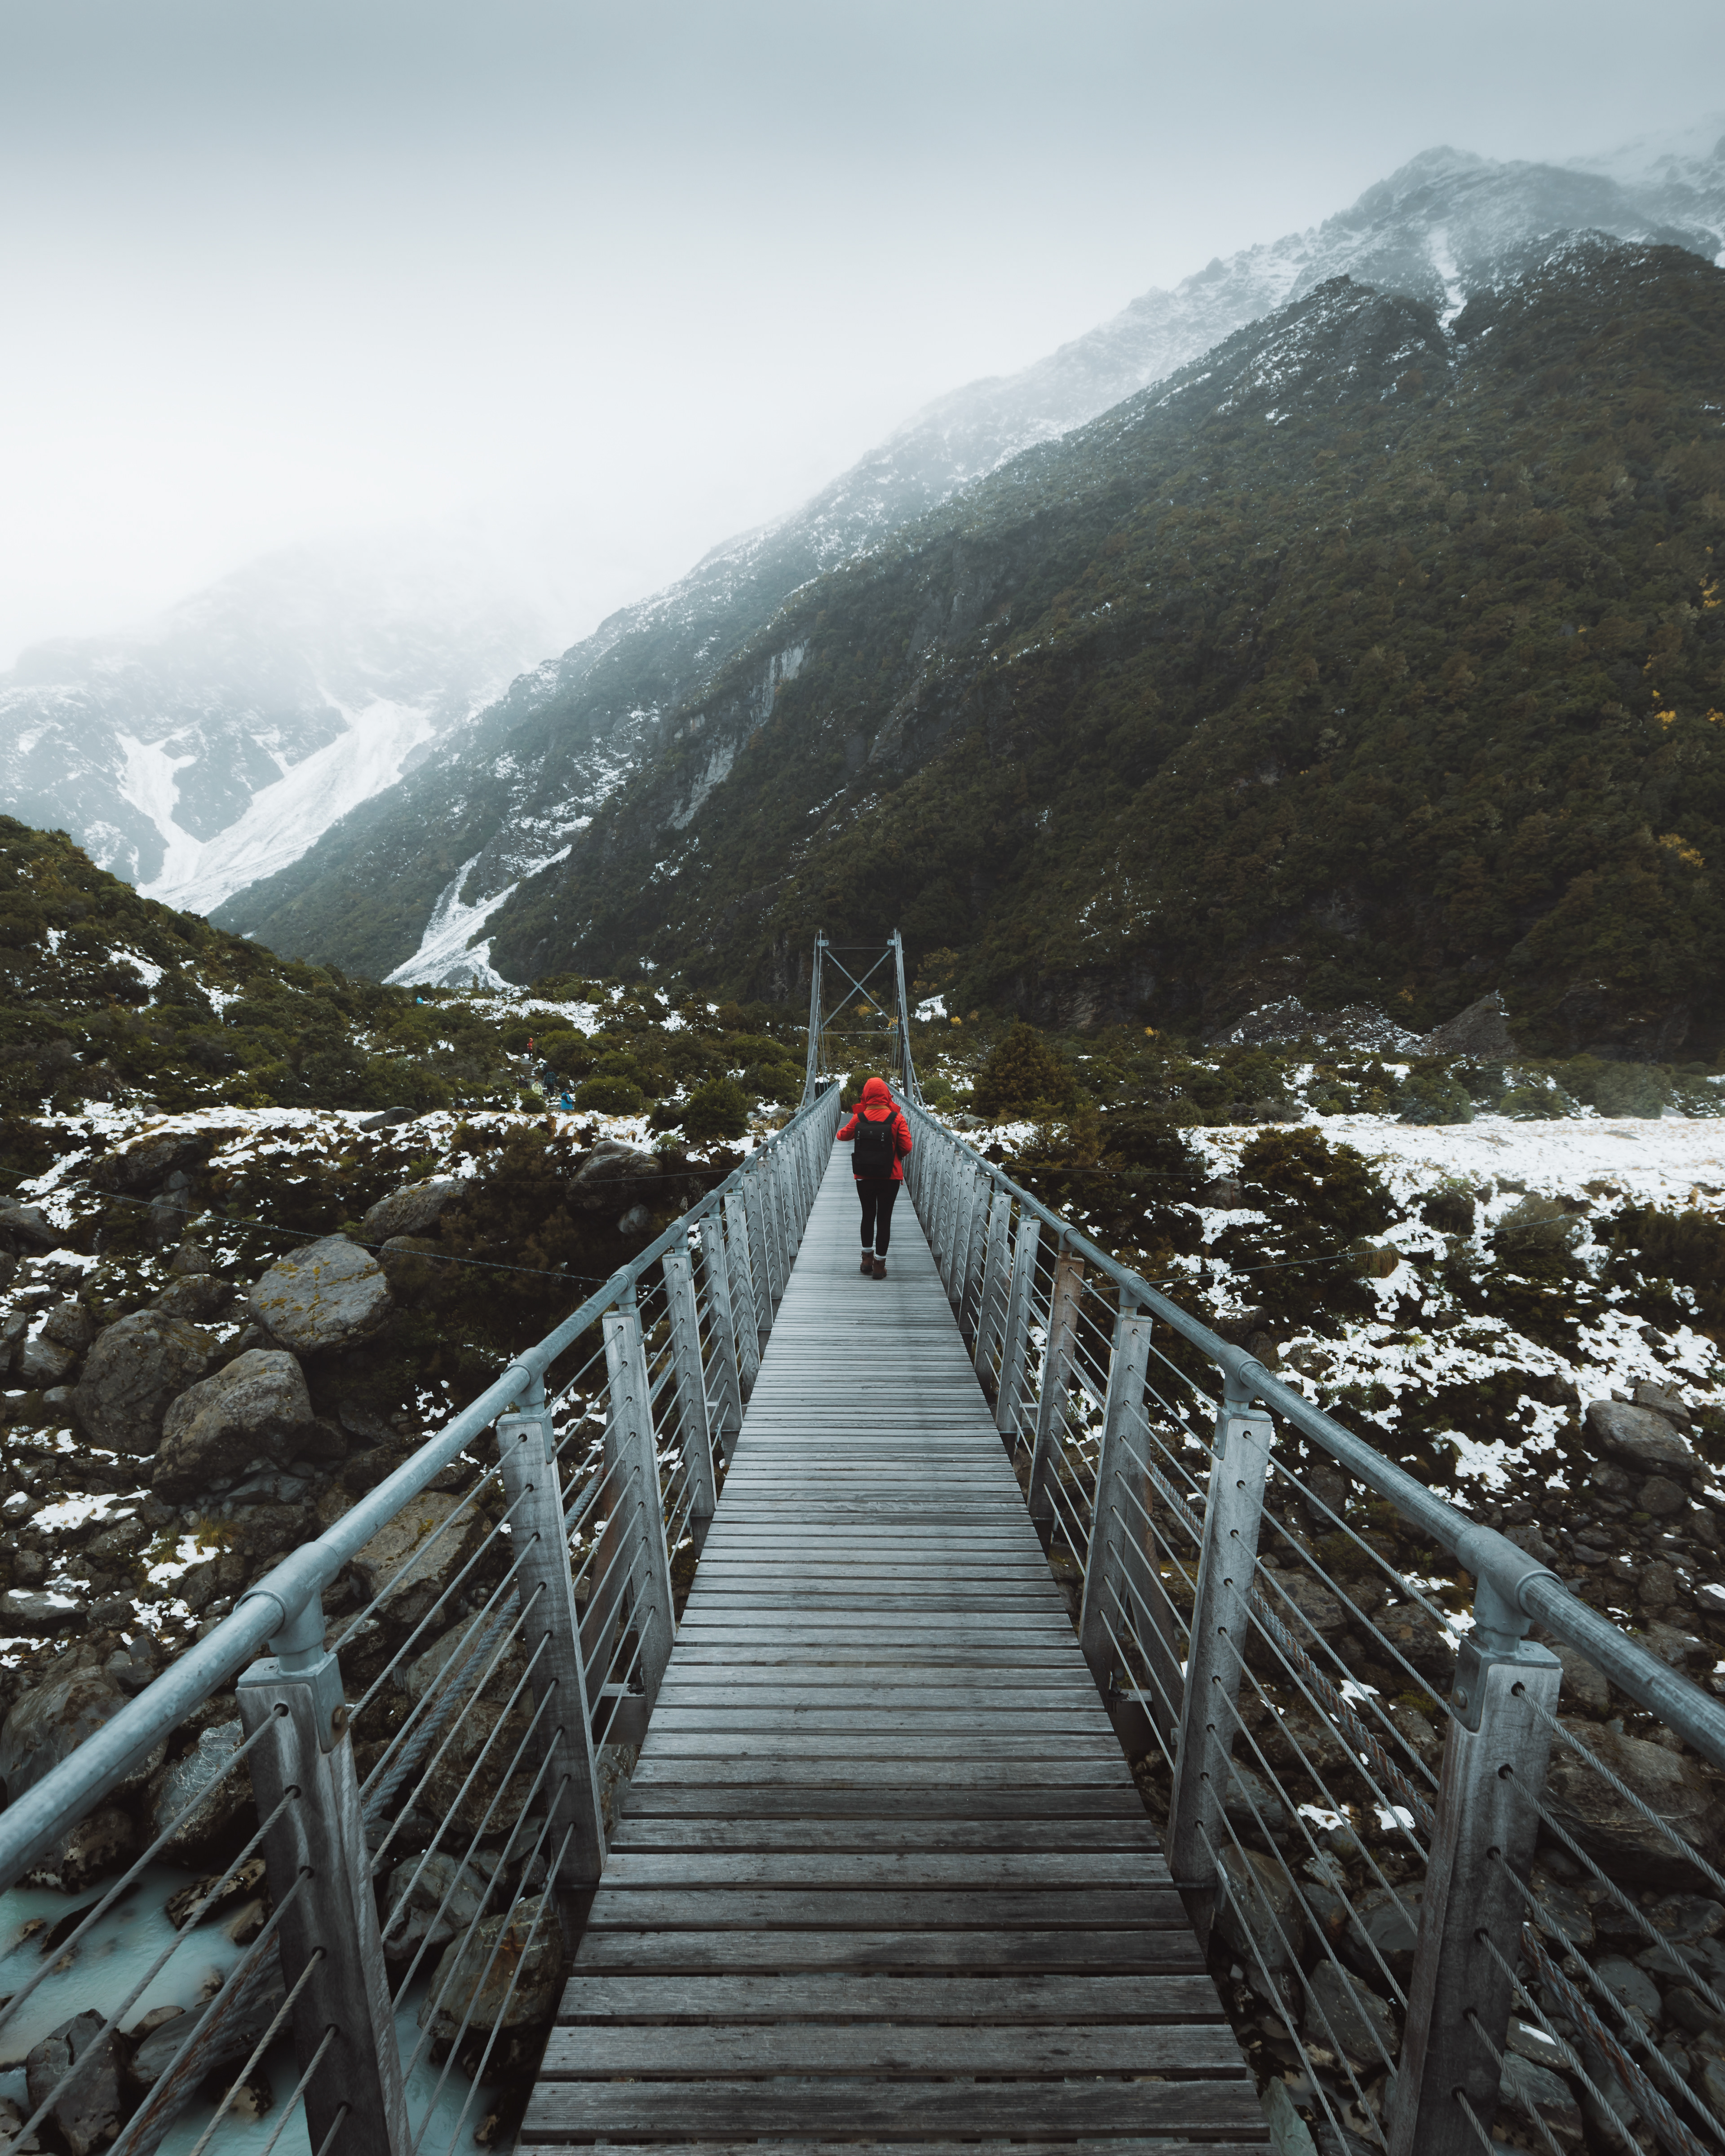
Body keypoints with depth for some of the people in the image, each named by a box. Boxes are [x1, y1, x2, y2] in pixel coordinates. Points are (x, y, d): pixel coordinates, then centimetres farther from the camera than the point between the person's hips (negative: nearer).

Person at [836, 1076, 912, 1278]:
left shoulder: (859, 1119, -7)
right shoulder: (897, 1119, -12)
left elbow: (844, 1135, 11)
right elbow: (906, 1148, -12)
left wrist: (837, 1137, 35)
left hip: (864, 1178, 2)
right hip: (890, 1178, -2)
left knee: (868, 1216, 19)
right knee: (884, 1219, 6)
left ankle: (867, 1259, 27)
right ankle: (879, 1265, 10)